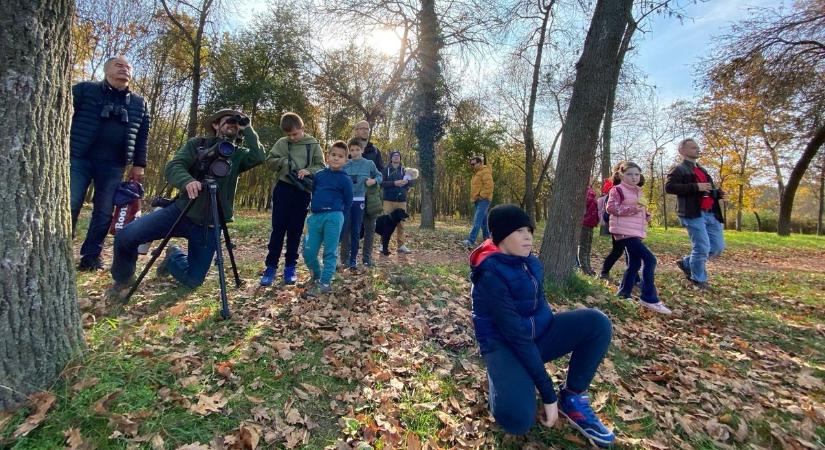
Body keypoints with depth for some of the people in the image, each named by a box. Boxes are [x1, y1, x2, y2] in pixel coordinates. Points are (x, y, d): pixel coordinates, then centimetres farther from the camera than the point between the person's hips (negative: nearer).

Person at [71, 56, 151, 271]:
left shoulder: (139, 103, 15)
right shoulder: (84, 89, 7)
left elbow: (142, 136, 14)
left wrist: (138, 164, 7)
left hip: (113, 165, 2)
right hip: (79, 158, -2)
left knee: (104, 212, 2)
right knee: (70, 206, -6)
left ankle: (91, 256, 13)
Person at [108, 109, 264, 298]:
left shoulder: (239, 155, 6)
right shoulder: (197, 144, 5)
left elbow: (259, 157, -15)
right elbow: (173, 167, -9)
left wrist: (247, 129, -12)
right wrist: (186, 180, -30)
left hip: (209, 225, 1)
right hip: (181, 211, 0)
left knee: (193, 280, 2)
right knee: (125, 236, -20)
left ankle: (174, 256, 38)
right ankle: (123, 279, 13)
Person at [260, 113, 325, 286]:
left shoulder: (313, 144, 3)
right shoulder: (281, 143, 5)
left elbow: (321, 166, 1)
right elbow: (270, 161, 5)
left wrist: (308, 171, -17)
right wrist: (284, 161, -13)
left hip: (302, 191, 0)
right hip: (283, 189, 0)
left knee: (295, 230, 5)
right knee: (278, 229, 0)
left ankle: (290, 267, 15)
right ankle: (270, 266, 7)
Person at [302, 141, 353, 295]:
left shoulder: (345, 179, -2)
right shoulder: (319, 175, 9)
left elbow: (348, 202, 3)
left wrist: (336, 214, 5)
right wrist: (314, 208, 16)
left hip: (333, 218, -4)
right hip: (315, 217, 4)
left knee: (330, 252, 0)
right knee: (308, 252, 5)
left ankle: (325, 282, 9)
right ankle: (316, 276, 27)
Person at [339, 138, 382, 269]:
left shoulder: (369, 164, 2)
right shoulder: (344, 165, 3)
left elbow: (379, 176, 13)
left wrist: (373, 181, -7)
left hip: (359, 200, 1)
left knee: (356, 231, 6)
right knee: (343, 228, -9)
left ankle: (353, 258, 15)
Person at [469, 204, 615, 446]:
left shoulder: (530, 263, 1)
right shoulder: (491, 275, -24)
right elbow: (515, 334, -25)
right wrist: (548, 394, -22)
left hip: (537, 332, 7)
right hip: (504, 344, -7)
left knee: (596, 322, -14)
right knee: (517, 419, -32)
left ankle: (573, 398, -1)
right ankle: (501, 375, 3)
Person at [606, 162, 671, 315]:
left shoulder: (637, 191, 20)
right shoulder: (617, 190, -7)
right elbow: (611, 208, -17)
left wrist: (645, 215, 11)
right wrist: (632, 209, -22)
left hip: (636, 231, 10)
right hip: (625, 231, -10)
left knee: (634, 263, 12)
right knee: (650, 259, -16)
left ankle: (624, 293, 24)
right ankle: (649, 298, -11)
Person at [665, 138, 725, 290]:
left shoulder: (702, 170, 25)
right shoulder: (679, 169, -2)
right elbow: (669, 187, -18)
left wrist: (718, 193, 11)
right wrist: (696, 187, -20)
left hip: (711, 213, 8)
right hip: (693, 214, -8)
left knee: (718, 247, 7)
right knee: (702, 248, -7)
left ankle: (686, 263, 24)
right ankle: (699, 279, 12)